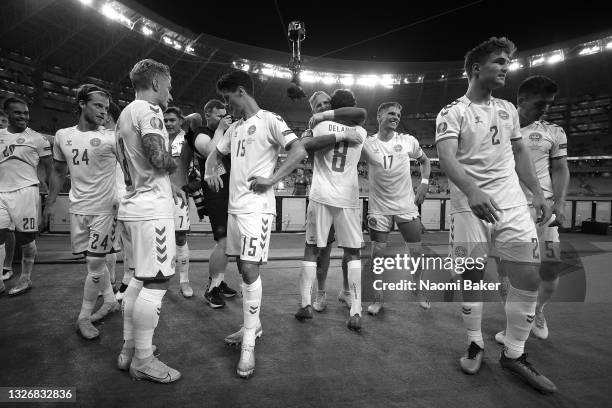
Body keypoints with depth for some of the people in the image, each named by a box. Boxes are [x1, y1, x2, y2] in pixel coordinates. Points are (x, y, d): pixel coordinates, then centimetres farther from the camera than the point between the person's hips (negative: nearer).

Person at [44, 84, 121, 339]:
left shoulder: (111, 138, -9)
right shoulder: (62, 136, 6)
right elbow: (58, 172, 17)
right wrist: (50, 203, 17)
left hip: (105, 208, -5)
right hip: (77, 208, 5)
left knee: (95, 262, -2)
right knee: (95, 260, 13)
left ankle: (84, 317, 14)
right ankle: (110, 301, 31)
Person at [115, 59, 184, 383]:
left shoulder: (125, 113, 20)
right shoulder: (147, 110, -9)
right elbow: (159, 158, -23)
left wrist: (168, 188, 19)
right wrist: (174, 164, -1)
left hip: (132, 207, 10)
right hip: (152, 209, -10)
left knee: (139, 280, 18)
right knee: (156, 282, -1)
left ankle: (128, 350, 29)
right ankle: (143, 360, 12)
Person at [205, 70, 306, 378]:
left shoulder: (269, 120, -5)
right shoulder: (234, 128, 18)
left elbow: (299, 151, -15)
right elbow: (216, 153, 30)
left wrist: (271, 179, -20)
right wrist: (210, 171, 10)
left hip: (256, 208, -8)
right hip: (234, 206, 8)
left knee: (249, 270, -11)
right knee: (243, 268, 13)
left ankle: (249, 344, 1)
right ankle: (253, 324, 29)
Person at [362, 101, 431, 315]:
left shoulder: (408, 141, 1)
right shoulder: (367, 144, -4)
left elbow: (424, 161, 16)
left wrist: (424, 183, 3)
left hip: (406, 205, 2)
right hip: (379, 207, -1)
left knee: (416, 251, 7)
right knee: (377, 253, 2)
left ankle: (418, 291, 32)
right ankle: (378, 298, 19)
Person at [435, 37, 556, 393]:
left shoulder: (508, 109, 16)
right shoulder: (452, 112, -4)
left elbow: (520, 152, 21)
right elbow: (447, 157, -19)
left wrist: (538, 193, 13)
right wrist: (473, 190, -36)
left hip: (512, 202, 5)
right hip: (470, 204, -5)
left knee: (529, 276, 0)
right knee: (472, 275, 1)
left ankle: (514, 353, 16)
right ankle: (476, 344, 22)